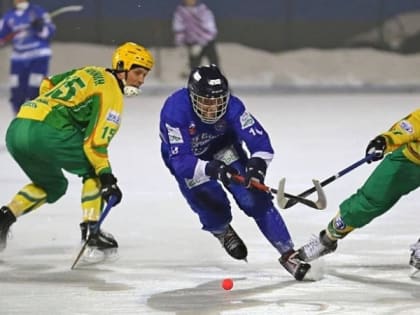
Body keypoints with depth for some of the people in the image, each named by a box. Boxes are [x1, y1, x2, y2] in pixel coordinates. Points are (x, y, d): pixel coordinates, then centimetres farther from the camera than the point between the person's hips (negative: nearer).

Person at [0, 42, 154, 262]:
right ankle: (91, 231, 3)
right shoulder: (111, 93, -1)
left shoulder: (91, 73, 24)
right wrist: (107, 177, -10)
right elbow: (94, 141, -10)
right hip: (46, 132, -8)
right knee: (93, 170, 11)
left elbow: (47, 85, 31)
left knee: (52, 185, 27)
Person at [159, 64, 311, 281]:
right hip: (187, 159, -2)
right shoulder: (175, 111, -38)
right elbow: (181, 161, -41)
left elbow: (258, 139, -31)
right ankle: (221, 230, 28)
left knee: (254, 198, -12)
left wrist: (257, 164, -51)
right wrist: (211, 169, -56)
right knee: (214, 209, -12)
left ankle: (288, 254, -6)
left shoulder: (231, 106, -29)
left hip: (222, 149, 2)